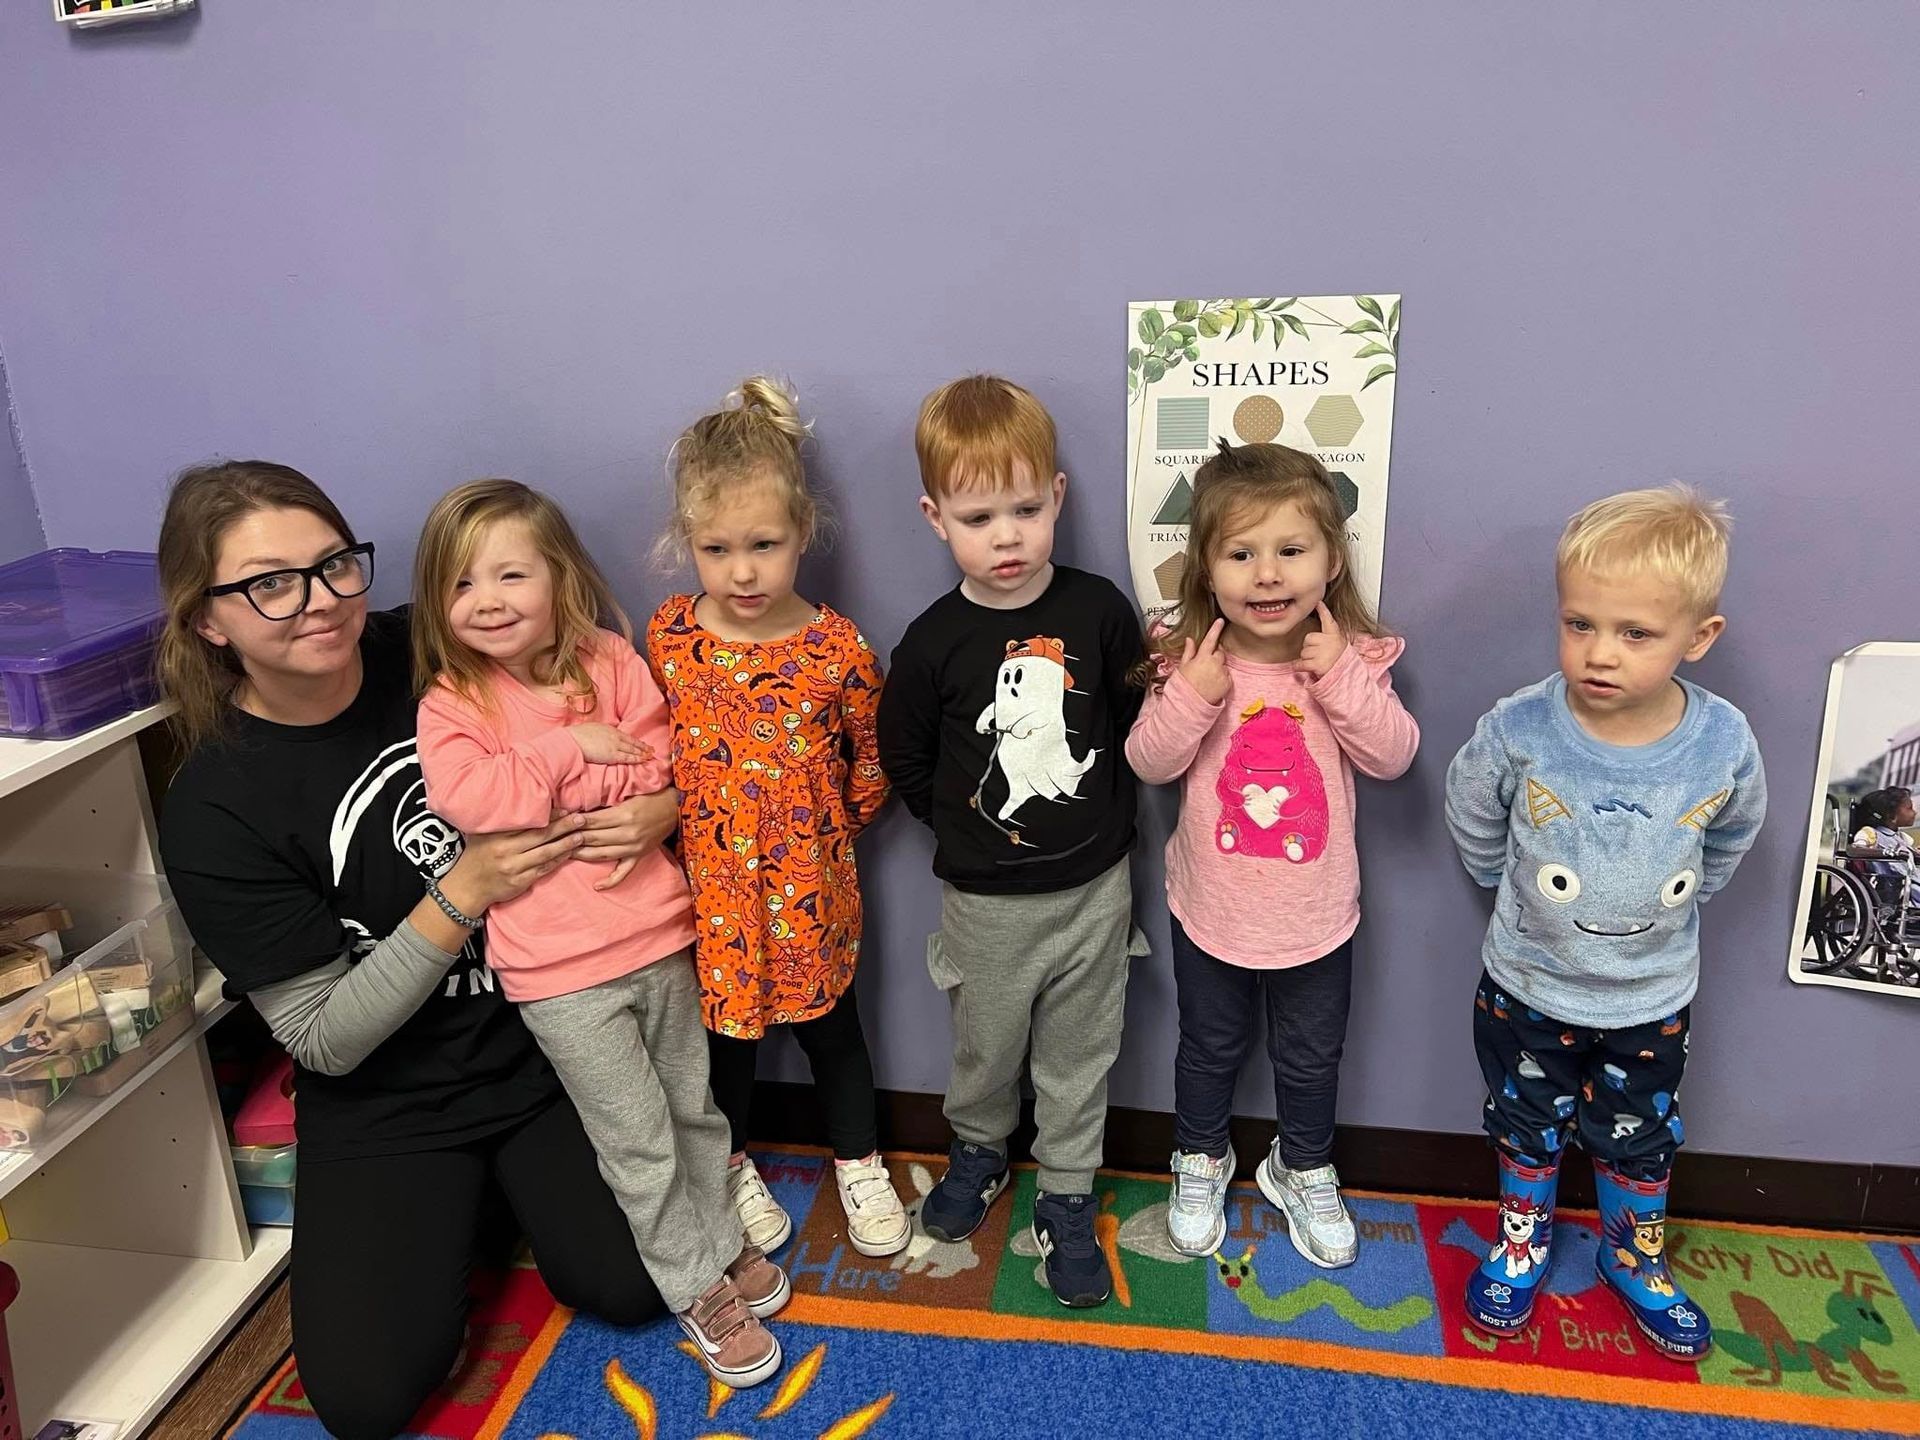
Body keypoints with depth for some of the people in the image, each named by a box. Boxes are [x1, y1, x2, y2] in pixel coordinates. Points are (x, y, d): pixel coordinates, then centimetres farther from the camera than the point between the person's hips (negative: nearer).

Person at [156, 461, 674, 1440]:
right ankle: (452, 1211, 22)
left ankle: (502, 1182, 24)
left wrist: (659, 804, -23)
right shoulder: (210, 813, -18)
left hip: (540, 1042, 2)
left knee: (629, 1285, -5)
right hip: (388, 1105, -1)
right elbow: (324, 1040, -15)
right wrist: (462, 893, -27)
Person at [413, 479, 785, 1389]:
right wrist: (573, 748, -18)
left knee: (693, 1105, 21)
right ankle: (699, 1290, 29)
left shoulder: (610, 660, -1)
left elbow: (658, 767, -8)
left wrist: (541, 785, -17)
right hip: (558, 971, -2)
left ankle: (718, 1237, 44)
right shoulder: (450, 700, -6)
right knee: (637, 1142, 9)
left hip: (657, 934, 3)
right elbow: (465, 798, -22)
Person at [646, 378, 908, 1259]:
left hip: (810, 883, -1)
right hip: (710, 881, 2)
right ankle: (734, 1168, 43)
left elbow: (875, 753, -2)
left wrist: (838, 825, 1)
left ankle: (860, 1166, 40)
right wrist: (685, 823, 2)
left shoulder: (837, 648, -17)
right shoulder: (668, 635, -10)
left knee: (829, 1023, 17)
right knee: (724, 1025, 19)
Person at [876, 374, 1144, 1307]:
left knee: (1077, 1057, 15)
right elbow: (904, 759, 0)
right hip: (986, 900, 0)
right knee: (985, 1049, 20)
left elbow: (1137, 725, 2)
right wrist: (970, 823, 0)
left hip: (1093, 888, 1)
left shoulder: (1100, 611, -10)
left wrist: (1099, 815, 0)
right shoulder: (934, 642, -13)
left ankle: (1065, 1200, 37)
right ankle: (978, 1151, 50)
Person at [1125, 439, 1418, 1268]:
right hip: (1210, 909, 0)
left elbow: (1392, 757, -17)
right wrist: (1192, 695, -29)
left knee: (1311, 1057, 21)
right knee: (1209, 1048, 21)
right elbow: (1148, 764, -14)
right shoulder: (1191, 658, -15)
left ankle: (1304, 1171, 47)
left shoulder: (1352, 657, -13)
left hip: (1315, 912, 1)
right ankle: (1200, 1162, 47)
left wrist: (1342, 680, -28)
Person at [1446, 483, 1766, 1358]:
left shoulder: (1724, 744, -21)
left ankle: (1635, 1260, 50)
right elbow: (1471, 816, -5)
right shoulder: (1519, 730, -27)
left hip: (1652, 999, 1)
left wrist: (1674, 902, 9)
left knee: (1639, 1140, 23)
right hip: (1528, 987, -1)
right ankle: (1523, 1241, 48)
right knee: (1527, 1128, 21)